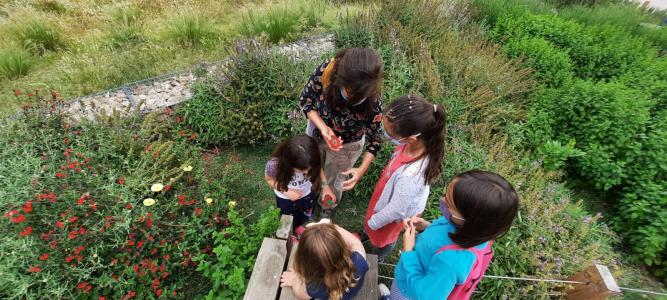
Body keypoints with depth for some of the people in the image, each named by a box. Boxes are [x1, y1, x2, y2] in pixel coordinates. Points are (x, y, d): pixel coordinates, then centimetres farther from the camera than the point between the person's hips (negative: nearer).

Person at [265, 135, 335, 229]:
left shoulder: (312, 160, -34)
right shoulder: (275, 164, -39)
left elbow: (318, 168, -9)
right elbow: (269, 179, -16)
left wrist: (325, 186, -21)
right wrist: (286, 191, -29)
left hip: (307, 195, 2)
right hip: (285, 200, -2)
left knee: (308, 221, 29)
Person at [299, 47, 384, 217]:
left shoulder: (372, 101, -36)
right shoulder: (326, 71, -35)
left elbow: (374, 138, -19)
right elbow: (305, 100, -19)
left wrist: (362, 169, -30)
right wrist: (322, 127, -34)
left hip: (347, 145, -2)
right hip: (317, 132, 2)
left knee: (333, 179, 25)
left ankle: (327, 207, 61)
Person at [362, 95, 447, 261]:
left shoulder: (410, 175, -49)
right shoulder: (420, 141, -29)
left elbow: (395, 210, -30)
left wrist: (373, 222, -9)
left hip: (392, 213, -5)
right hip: (388, 196, 5)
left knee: (382, 236, 31)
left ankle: (375, 261, 66)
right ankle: (367, 234, 72)